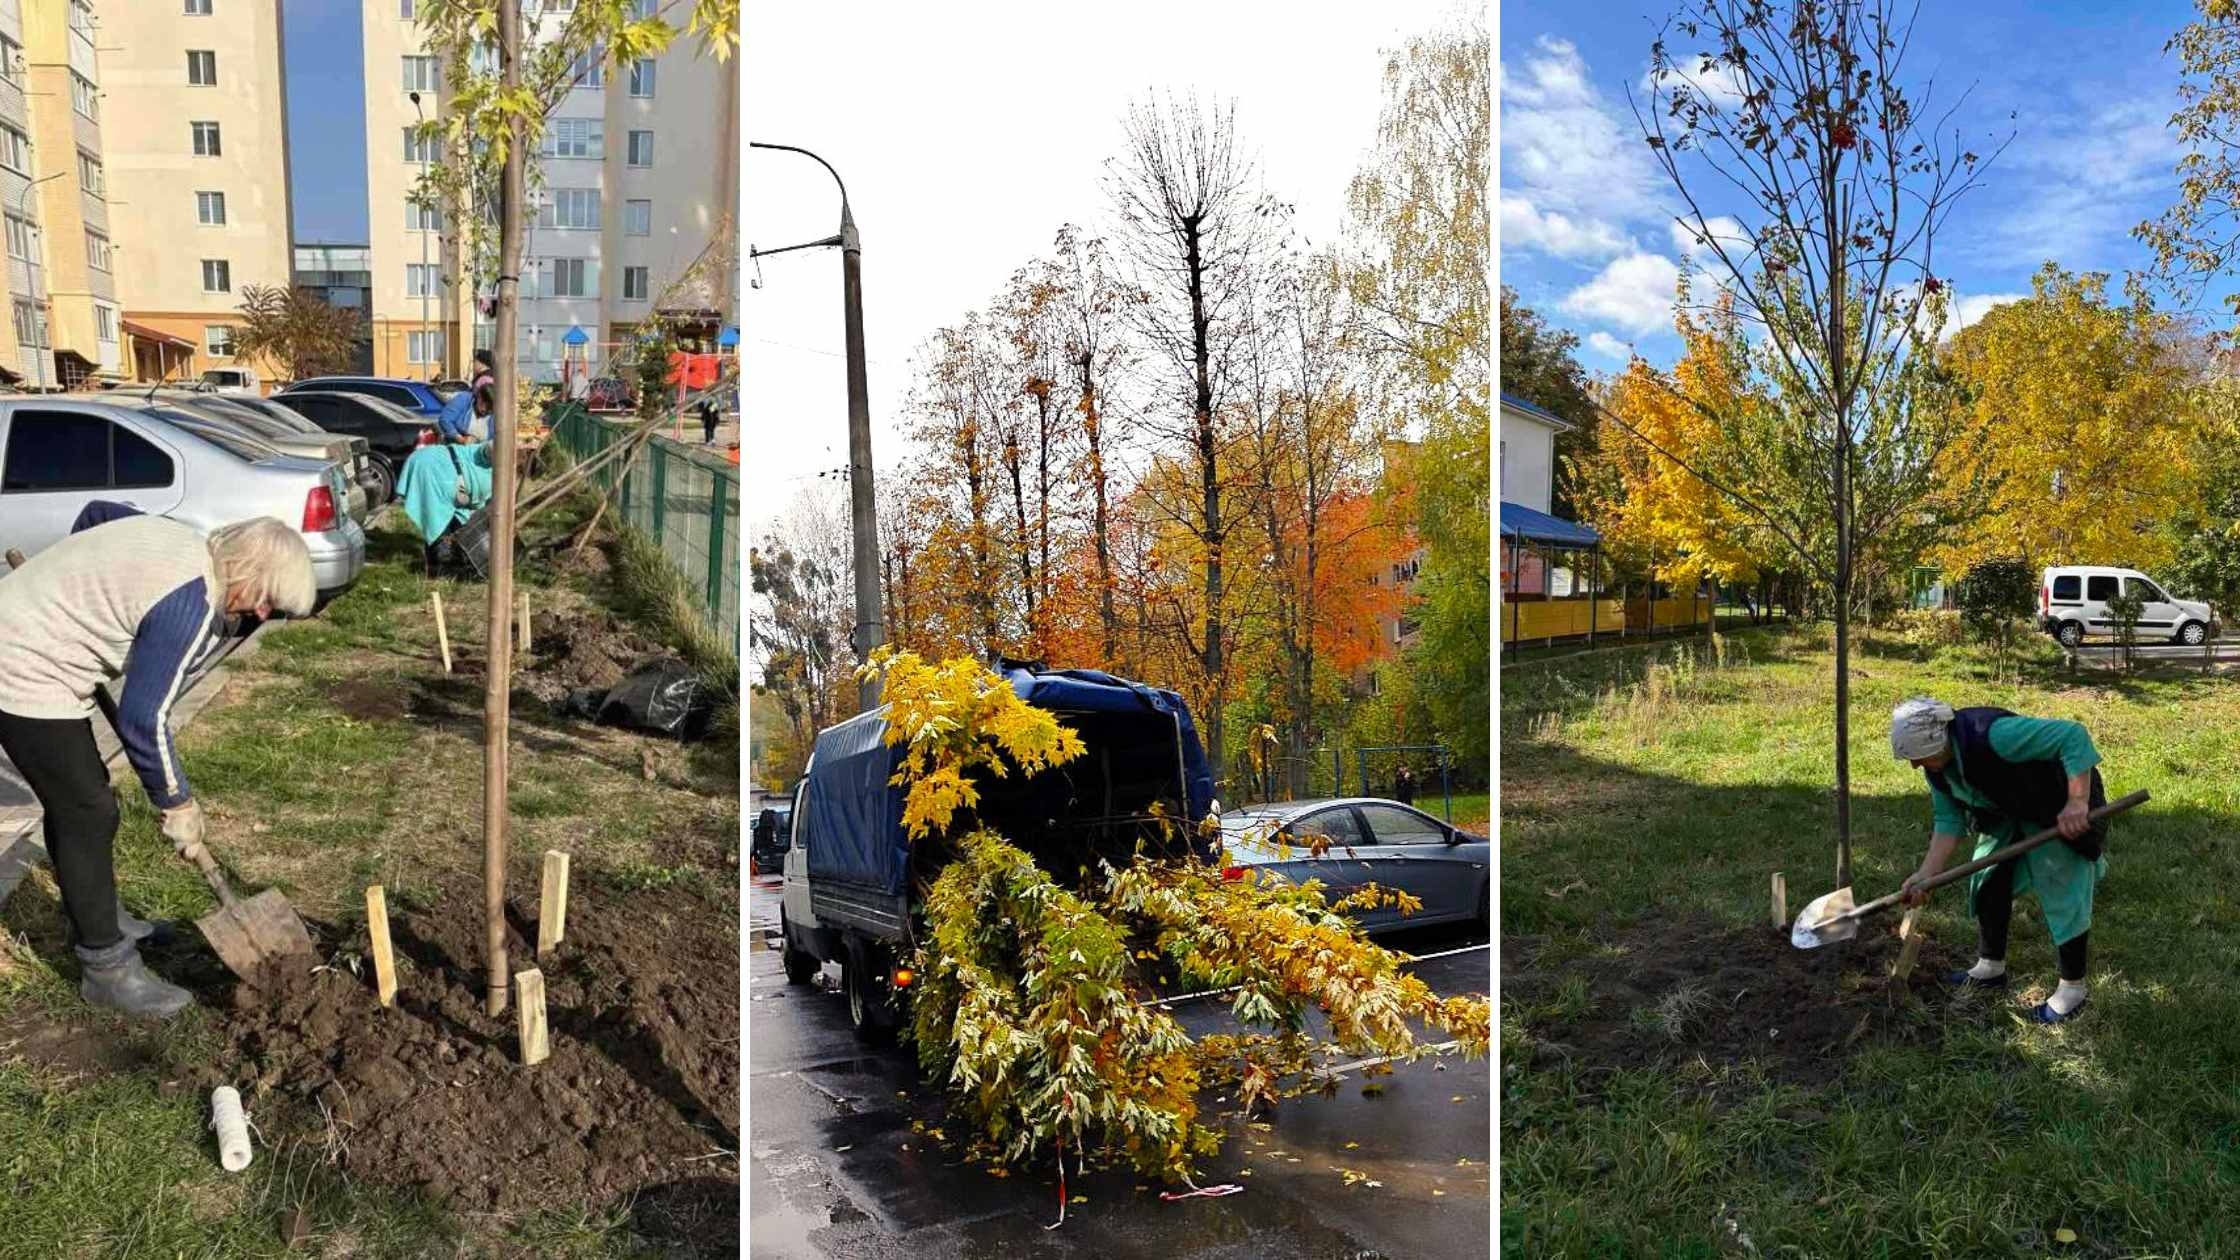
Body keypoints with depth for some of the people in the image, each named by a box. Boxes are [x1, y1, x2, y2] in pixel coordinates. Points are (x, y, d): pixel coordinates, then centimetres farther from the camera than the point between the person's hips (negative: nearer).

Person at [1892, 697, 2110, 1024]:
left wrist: (2077, 803, -39)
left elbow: (2074, 735, -38)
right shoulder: (1936, 763, -12)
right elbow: (1949, 819, -5)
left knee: (2063, 895, -5)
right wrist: (1926, 873, -14)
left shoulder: (1993, 735, -39)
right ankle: (1991, 967, 27)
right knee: (1988, 881, 11)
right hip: (2006, 813, 8)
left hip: (2058, 813, -8)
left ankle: (2073, 989, 10)